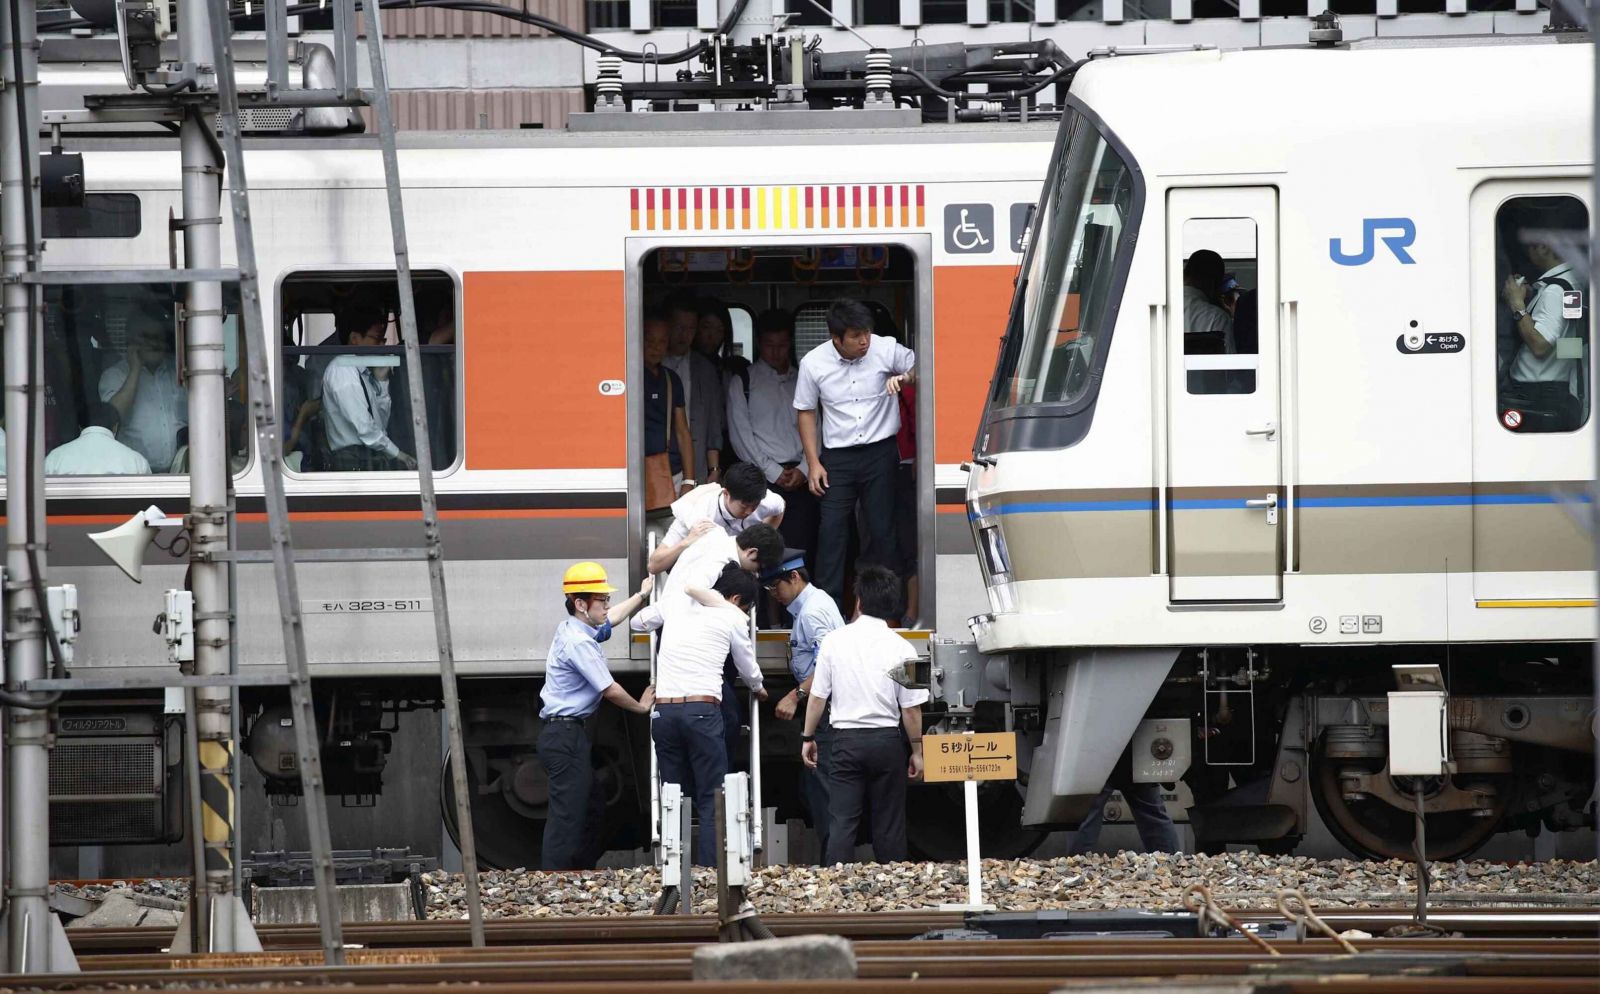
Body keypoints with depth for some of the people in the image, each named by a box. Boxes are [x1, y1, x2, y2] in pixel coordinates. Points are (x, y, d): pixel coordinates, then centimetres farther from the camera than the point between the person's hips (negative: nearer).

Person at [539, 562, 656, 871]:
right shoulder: (578, 642, -18)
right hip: (565, 736, -11)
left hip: (566, 734, 11)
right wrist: (641, 707, 4)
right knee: (567, 812, -13)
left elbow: (610, 618, 35)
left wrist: (643, 595, 45)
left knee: (587, 809, 16)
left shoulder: (572, 629, 12)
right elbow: (610, 690, -14)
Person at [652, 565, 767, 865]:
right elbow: (749, 669, 18)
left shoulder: (680, 607, 17)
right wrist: (759, 689, 40)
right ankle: (709, 870, -10)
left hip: (663, 709, 4)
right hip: (702, 710, -4)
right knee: (712, 802, -1)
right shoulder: (732, 616, 6)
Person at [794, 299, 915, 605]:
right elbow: (806, 412, 4)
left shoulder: (886, 350, -8)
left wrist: (904, 378, -17)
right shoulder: (813, 363, -6)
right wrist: (813, 462, 0)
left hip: (880, 452, 0)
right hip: (837, 457, 0)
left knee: (880, 531, 3)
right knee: (831, 531, -5)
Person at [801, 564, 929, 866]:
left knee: (842, 821, -1)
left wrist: (808, 737, 13)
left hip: (846, 739, 0)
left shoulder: (835, 641, -4)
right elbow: (911, 709, -3)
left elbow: (817, 697, 0)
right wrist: (917, 750, 8)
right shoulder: (901, 649, -5)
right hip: (887, 739, 0)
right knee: (888, 823, 8)